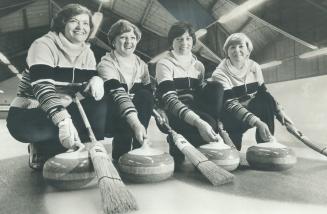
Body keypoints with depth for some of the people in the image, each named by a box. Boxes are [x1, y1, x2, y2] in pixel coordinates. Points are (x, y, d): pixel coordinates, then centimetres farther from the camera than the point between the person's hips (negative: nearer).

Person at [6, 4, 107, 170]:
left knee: (101, 106, -20)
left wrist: (97, 79, -27)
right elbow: (41, 84, -32)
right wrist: (63, 120, -49)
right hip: (29, 113, -5)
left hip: (65, 110, 5)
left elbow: (91, 79, 2)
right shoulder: (44, 44, -17)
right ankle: (41, 150, -5)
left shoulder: (87, 53, 5)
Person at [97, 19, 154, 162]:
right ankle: (119, 158, -14)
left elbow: (149, 94, 7)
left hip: (135, 115, 5)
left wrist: (157, 111, -16)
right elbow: (117, 94, -35)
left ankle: (138, 149, -17)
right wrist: (135, 124, -49)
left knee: (145, 95, -23)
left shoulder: (141, 65, 5)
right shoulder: (106, 64, -17)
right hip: (111, 116, -4)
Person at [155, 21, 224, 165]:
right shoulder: (164, 63, -4)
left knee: (216, 87, -18)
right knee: (208, 122, -33)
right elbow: (169, 99, -20)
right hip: (174, 115, -5)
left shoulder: (198, 65, 16)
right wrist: (198, 122, -35)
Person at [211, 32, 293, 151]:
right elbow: (230, 105, -28)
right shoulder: (220, 74, -18)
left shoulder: (254, 67, 0)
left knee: (267, 101, -23)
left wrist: (279, 111, -9)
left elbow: (263, 93, 7)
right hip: (229, 116, -5)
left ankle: (266, 143, -14)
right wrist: (257, 122, -39)